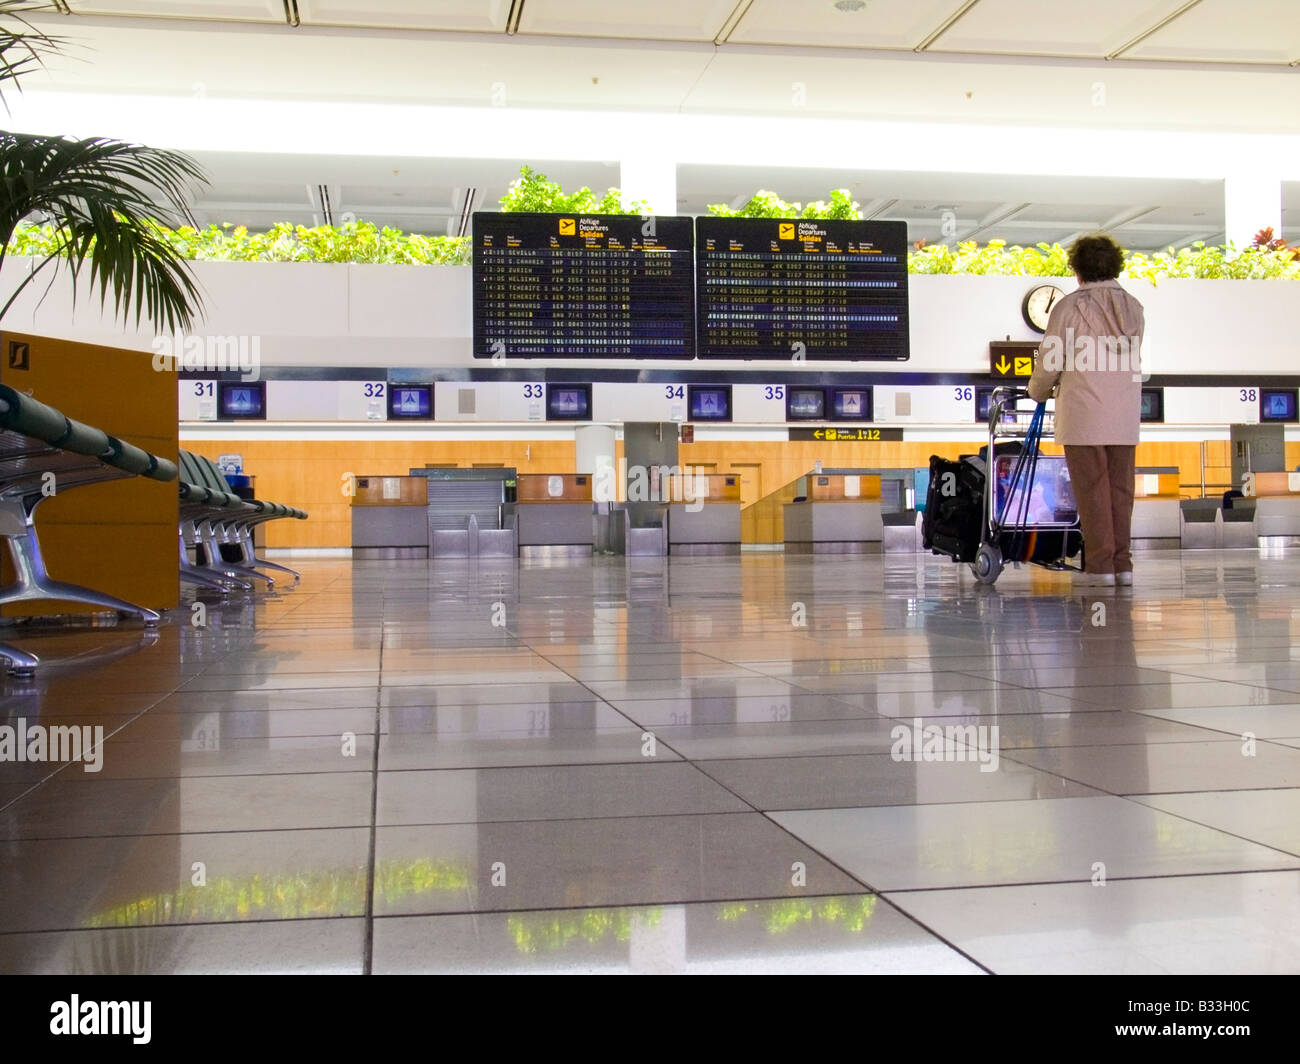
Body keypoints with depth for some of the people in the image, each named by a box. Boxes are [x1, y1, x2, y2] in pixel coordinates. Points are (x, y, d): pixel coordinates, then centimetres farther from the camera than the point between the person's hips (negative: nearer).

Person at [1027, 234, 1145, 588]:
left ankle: (1100, 564, 0)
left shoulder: (1069, 306, -6)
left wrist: (1038, 391, 16)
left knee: (1091, 490, -1)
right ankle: (1122, 564, 11)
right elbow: (1130, 360, 15)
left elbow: (1050, 361, -5)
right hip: (1125, 415, 5)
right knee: (1120, 488, 9)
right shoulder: (1133, 307, 10)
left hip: (1083, 413, -5)